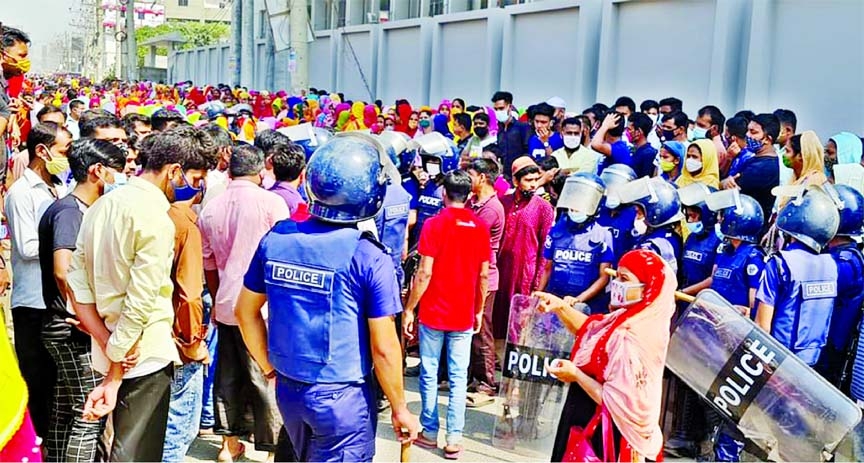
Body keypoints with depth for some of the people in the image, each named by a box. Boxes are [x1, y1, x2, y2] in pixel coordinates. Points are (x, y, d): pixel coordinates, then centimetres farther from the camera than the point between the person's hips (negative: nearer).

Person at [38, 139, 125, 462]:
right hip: (74, 330, -10)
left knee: (66, 411, 15)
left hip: (66, 329, 10)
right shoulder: (70, 211, -16)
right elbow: (63, 271, -29)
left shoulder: (80, 210, 14)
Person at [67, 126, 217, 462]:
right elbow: (141, 302, -22)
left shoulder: (102, 205, 8)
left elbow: (77, 282, 2)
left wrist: (107, 342, -6)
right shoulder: (156, 218, -18)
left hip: (110, 350, 8)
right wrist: (113, 379, -16)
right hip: (144, 356, -8)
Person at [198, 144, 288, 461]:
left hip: (225, 305, 5)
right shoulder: (271, 202, -10)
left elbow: (208, 264, 14)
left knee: (228, 375, 14)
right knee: (265, 377, 1)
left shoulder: (209, 209, 6)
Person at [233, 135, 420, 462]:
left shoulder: (276, 238, -5)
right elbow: (384, 349, -16)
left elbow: (246, 311, 6)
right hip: (342, 397, -5)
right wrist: (399, 409, -3)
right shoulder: (369, 257, -20)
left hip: (288, 389, 6)